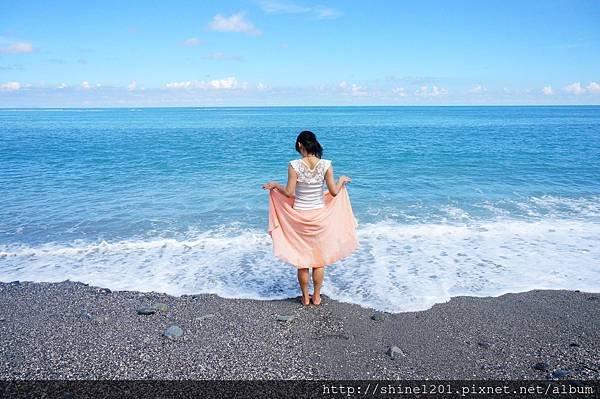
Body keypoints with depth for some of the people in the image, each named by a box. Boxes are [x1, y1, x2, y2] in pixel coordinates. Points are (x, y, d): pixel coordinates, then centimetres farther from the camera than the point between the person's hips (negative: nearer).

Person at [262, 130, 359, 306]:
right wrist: (342, 180, 10)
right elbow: (334, 192, -9)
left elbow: (289, 193, -13)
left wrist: (275, 185, 5)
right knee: (319, 259, 16)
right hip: (320, 216, 1)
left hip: (299, 217, -1)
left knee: (302, 260, 13)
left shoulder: (294, 165, -13)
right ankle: (316, 296, 25)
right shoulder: (326, 165, -10)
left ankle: (305, 297, 24)